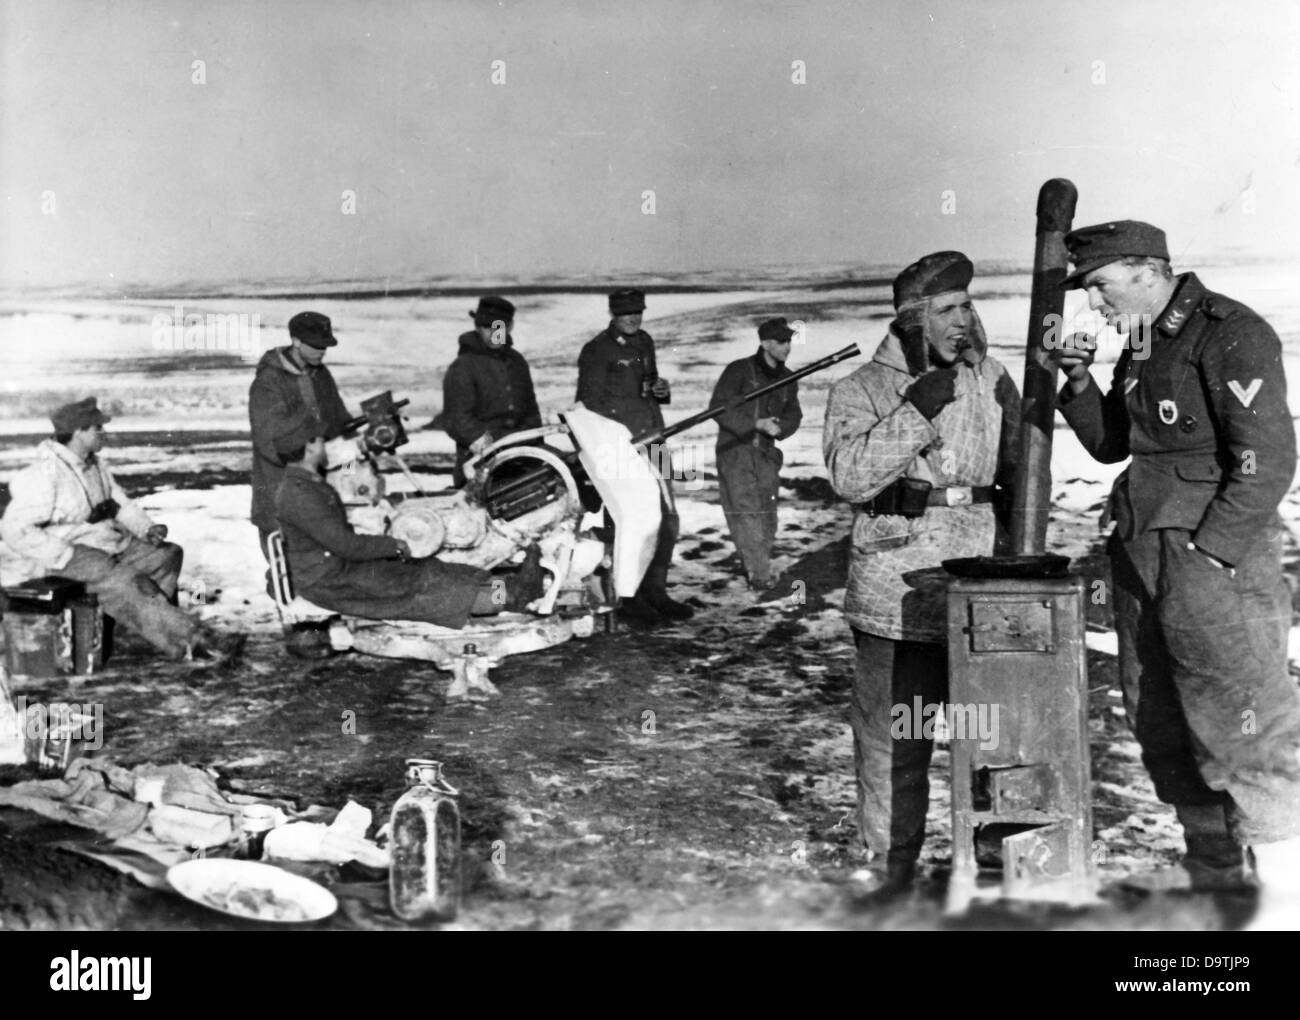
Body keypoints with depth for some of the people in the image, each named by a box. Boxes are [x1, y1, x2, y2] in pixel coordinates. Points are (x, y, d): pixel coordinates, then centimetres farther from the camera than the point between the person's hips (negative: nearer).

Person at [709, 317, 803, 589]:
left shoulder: (788, 379, 9)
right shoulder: (739, 371, -8)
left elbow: (793, 415, 14)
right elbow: (718, 407, -13)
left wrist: (779, 427, -10)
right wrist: (756, 424, -20)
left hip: (766, 453, 5)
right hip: (734, 449, -5)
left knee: (767, 515, 4)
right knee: (746, 511, -11)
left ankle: (757, 564, 21)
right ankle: (759, 572, -8)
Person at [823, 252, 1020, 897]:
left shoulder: (989, 379, 11)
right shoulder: (860, 390, 0)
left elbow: (1019, 471, 20)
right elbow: (849, 474, -17)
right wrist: (916, 411, -20)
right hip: (899, 595, -3)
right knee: (892, 736, 3)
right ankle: (890, 862, 20)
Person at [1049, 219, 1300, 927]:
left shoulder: (1231, 336, -11)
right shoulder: (1140, 344, 15)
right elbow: (1110, 444, 21)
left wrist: (1207, 551, -16)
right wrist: (1081, 384, 5)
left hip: (1217, 554, -9)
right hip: (1141, 552, 9)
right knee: (1160, 726, 13)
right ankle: (1212, 879, 26)